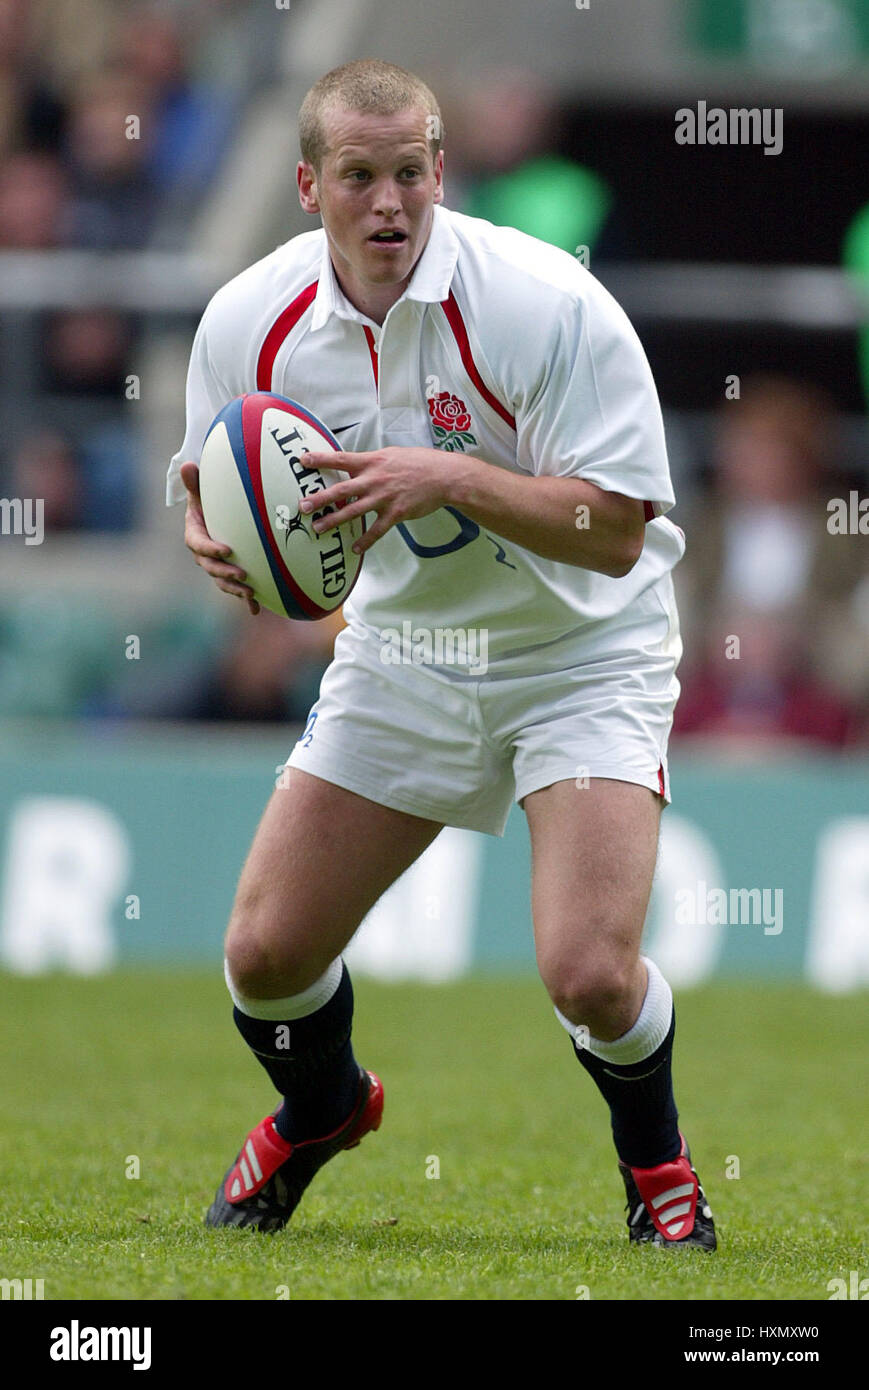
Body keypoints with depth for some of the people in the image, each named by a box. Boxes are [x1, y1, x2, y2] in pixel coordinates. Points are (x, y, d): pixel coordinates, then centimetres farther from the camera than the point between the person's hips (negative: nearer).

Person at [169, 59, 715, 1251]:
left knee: (589, 972, -22)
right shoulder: (250, 322, -11)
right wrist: (214, 537, -19)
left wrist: (453, 478, -36)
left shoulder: (548, 305, -25)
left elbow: (618, 526, -24)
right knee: (265, 953, -1)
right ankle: (319, 1111, 36)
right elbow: (210, 483, 5)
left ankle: (656, 1162, 12)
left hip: (581, 653, -4)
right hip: (401, 652, 4)